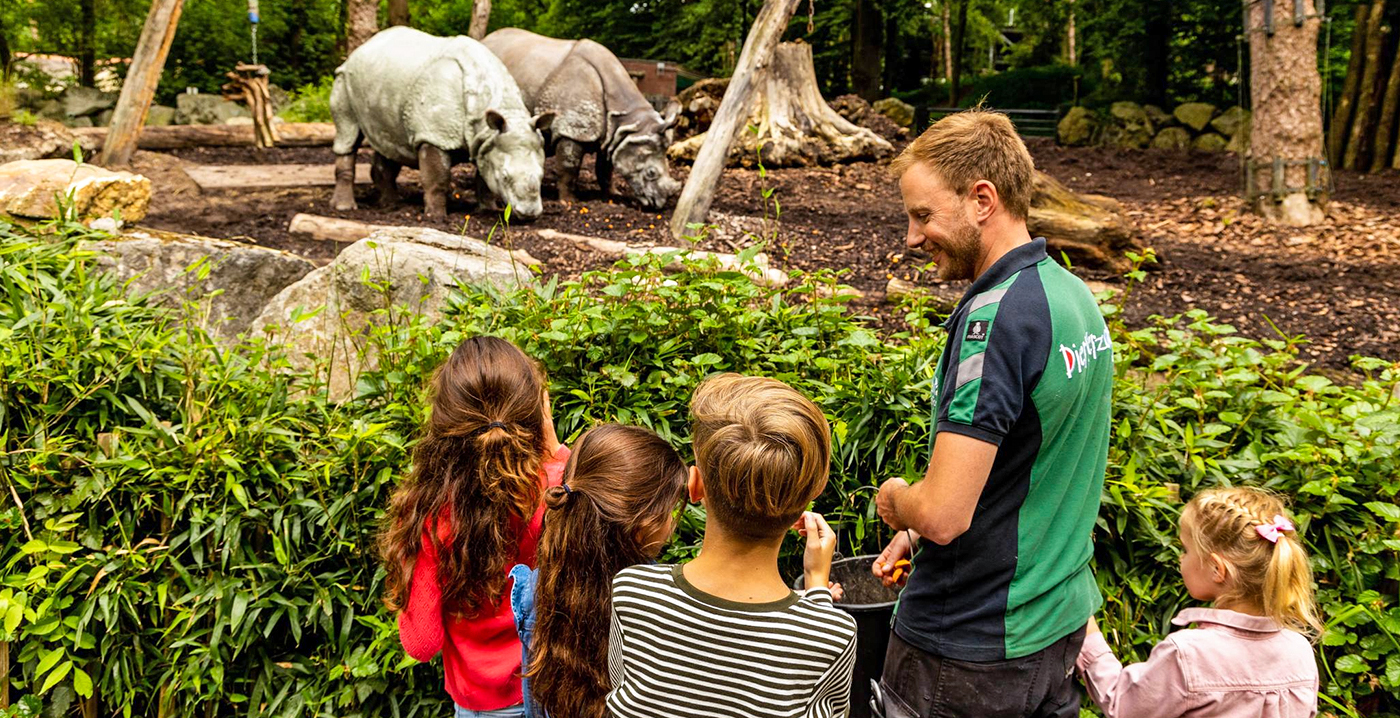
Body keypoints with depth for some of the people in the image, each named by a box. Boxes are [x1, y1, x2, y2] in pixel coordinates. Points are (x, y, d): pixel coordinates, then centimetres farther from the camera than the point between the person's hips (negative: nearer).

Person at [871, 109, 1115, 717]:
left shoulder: (996, 315, -25)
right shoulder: (1075, 295, 4)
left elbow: (943, 514, -29)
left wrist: (893, 499, -8)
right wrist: (916, 532, 13)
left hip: (967, 650, -9)